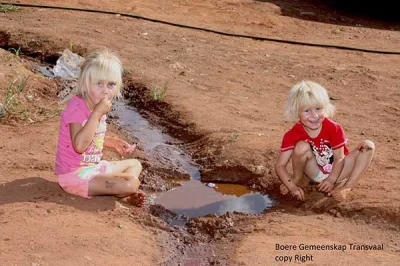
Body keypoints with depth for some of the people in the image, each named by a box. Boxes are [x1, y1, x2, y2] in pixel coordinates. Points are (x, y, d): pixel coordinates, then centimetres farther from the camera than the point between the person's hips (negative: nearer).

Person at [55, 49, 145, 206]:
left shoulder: (97, 106, 8)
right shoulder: (77, 107, -20)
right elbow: (79, 145, -34)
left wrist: (112, 142, 12)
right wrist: (97, 114, -33)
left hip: (94, 167, 10)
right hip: (75, 175, -10)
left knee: (135, 164, 23)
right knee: (131, 183, -24)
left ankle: (123, 194, 0)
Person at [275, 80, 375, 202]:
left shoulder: (334, 128, -21)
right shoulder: (293, 135, -21)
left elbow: (339, 158, -17)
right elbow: (280, 165, -20)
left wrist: (331, 180, -31)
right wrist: (293, 186, -32)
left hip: (335, 172, 1)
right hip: (315, 172, -1)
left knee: (368, 146, -20)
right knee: (302, 147, -32)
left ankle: (347, 186, -23)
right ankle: (297, 179, -5)